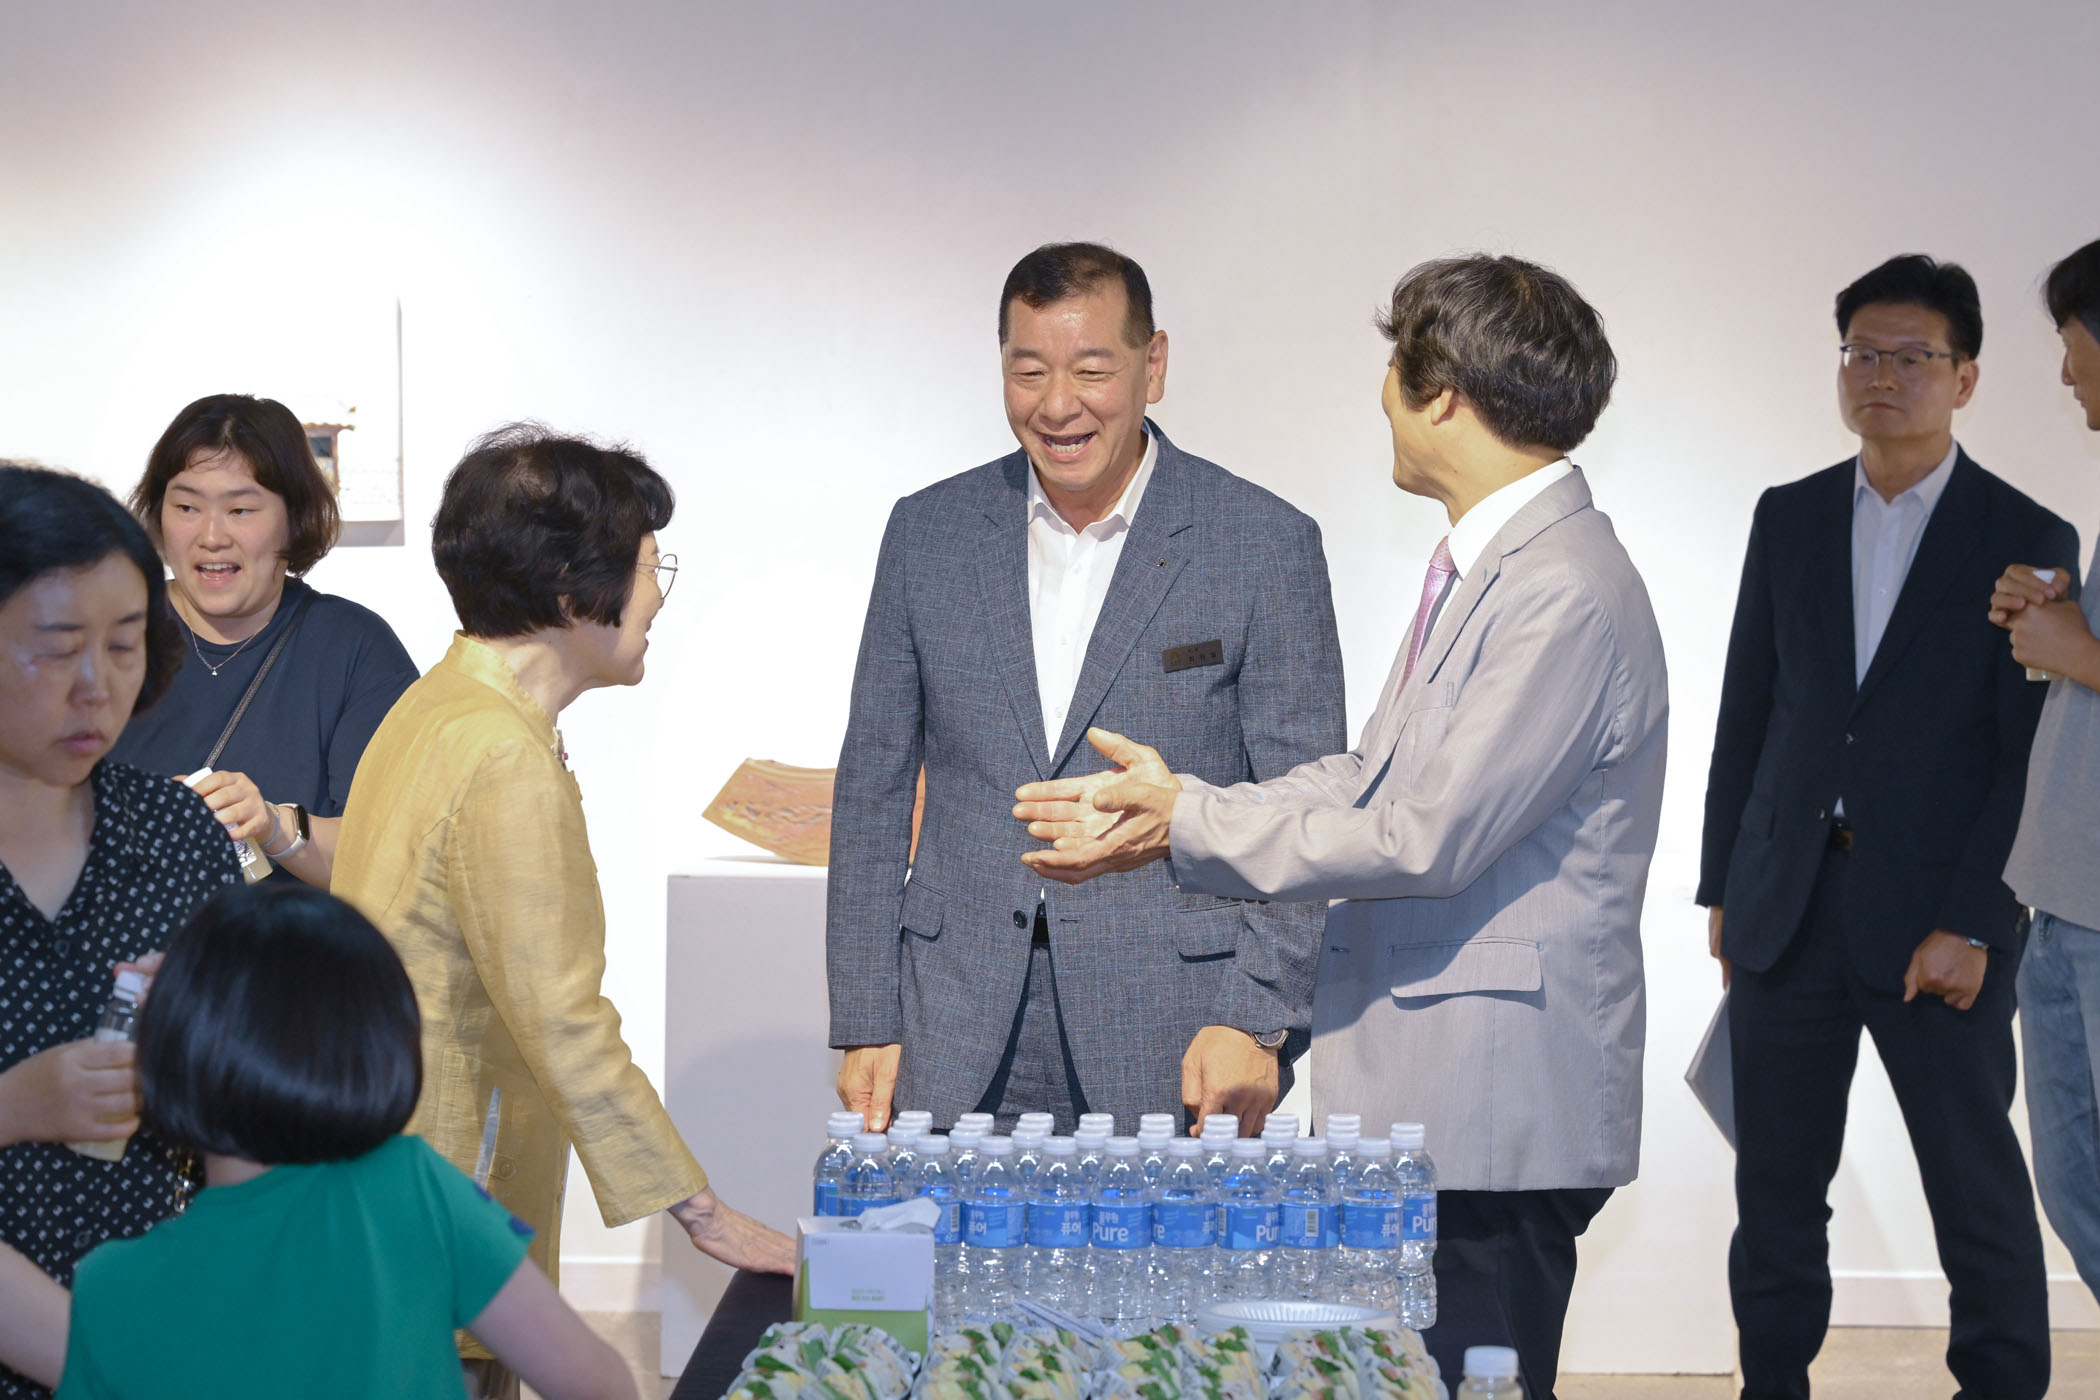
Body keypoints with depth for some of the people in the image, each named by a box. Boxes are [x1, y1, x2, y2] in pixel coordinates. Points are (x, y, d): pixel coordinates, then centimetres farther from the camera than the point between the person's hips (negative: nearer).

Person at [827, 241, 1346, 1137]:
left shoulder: (1266, 545, -2)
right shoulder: (928, 533, 8)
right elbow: (874, 786, 10)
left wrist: (1255, 1024, -11)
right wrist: (865, 1024, 5)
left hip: (1170, 1039, -2)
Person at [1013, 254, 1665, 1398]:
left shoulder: (1566, 591, -19)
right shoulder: (1484, 561, 15)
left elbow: (1428, 839, -22)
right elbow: (1372, 777, 18)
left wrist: (1189, 828, -13)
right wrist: (1173, 801, 8)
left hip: (1496, 1108, -10)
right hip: (1429, 1090, 10)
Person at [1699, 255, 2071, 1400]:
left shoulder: (2026, 541, -2)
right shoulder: (1788, 520, 10)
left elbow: (2032, 756, -6)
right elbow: (1746, 713, 12)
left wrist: (1971, 926, -12)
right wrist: (1722, 887, 8)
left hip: (1937, 918, -3)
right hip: (1787, 907, 4)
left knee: (1977, 1186, 3)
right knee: (1776, 1188, 8)